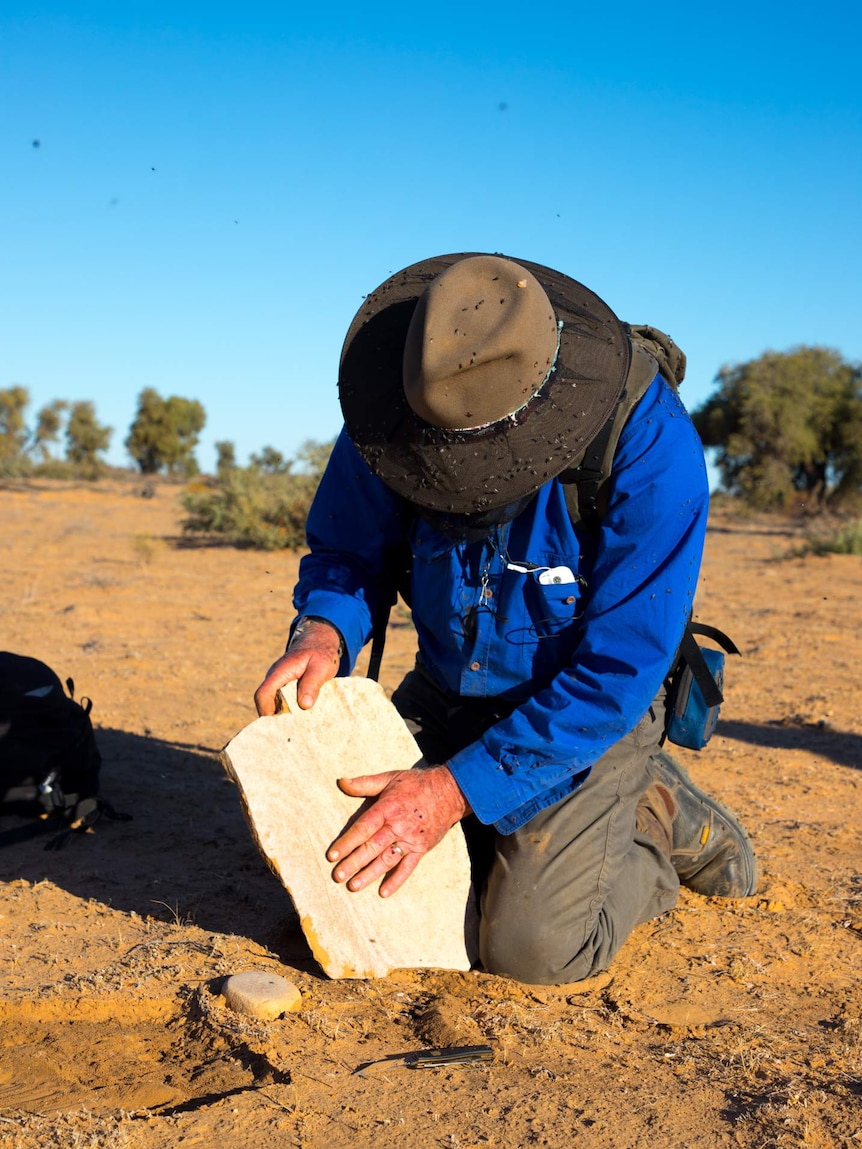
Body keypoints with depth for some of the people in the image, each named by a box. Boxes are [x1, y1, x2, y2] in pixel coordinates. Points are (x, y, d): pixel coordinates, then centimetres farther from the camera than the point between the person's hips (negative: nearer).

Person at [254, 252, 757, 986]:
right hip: (447, 692, 5)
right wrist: (323, 631, -27)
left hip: (587, 708, -4)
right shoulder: (396, 405, -18)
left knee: (536, 947, -18)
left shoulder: (652, 446, -31)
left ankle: (660, 825, 11)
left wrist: (460, 788, -31)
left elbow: (617, 670, -27)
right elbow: (348, 549, -3)